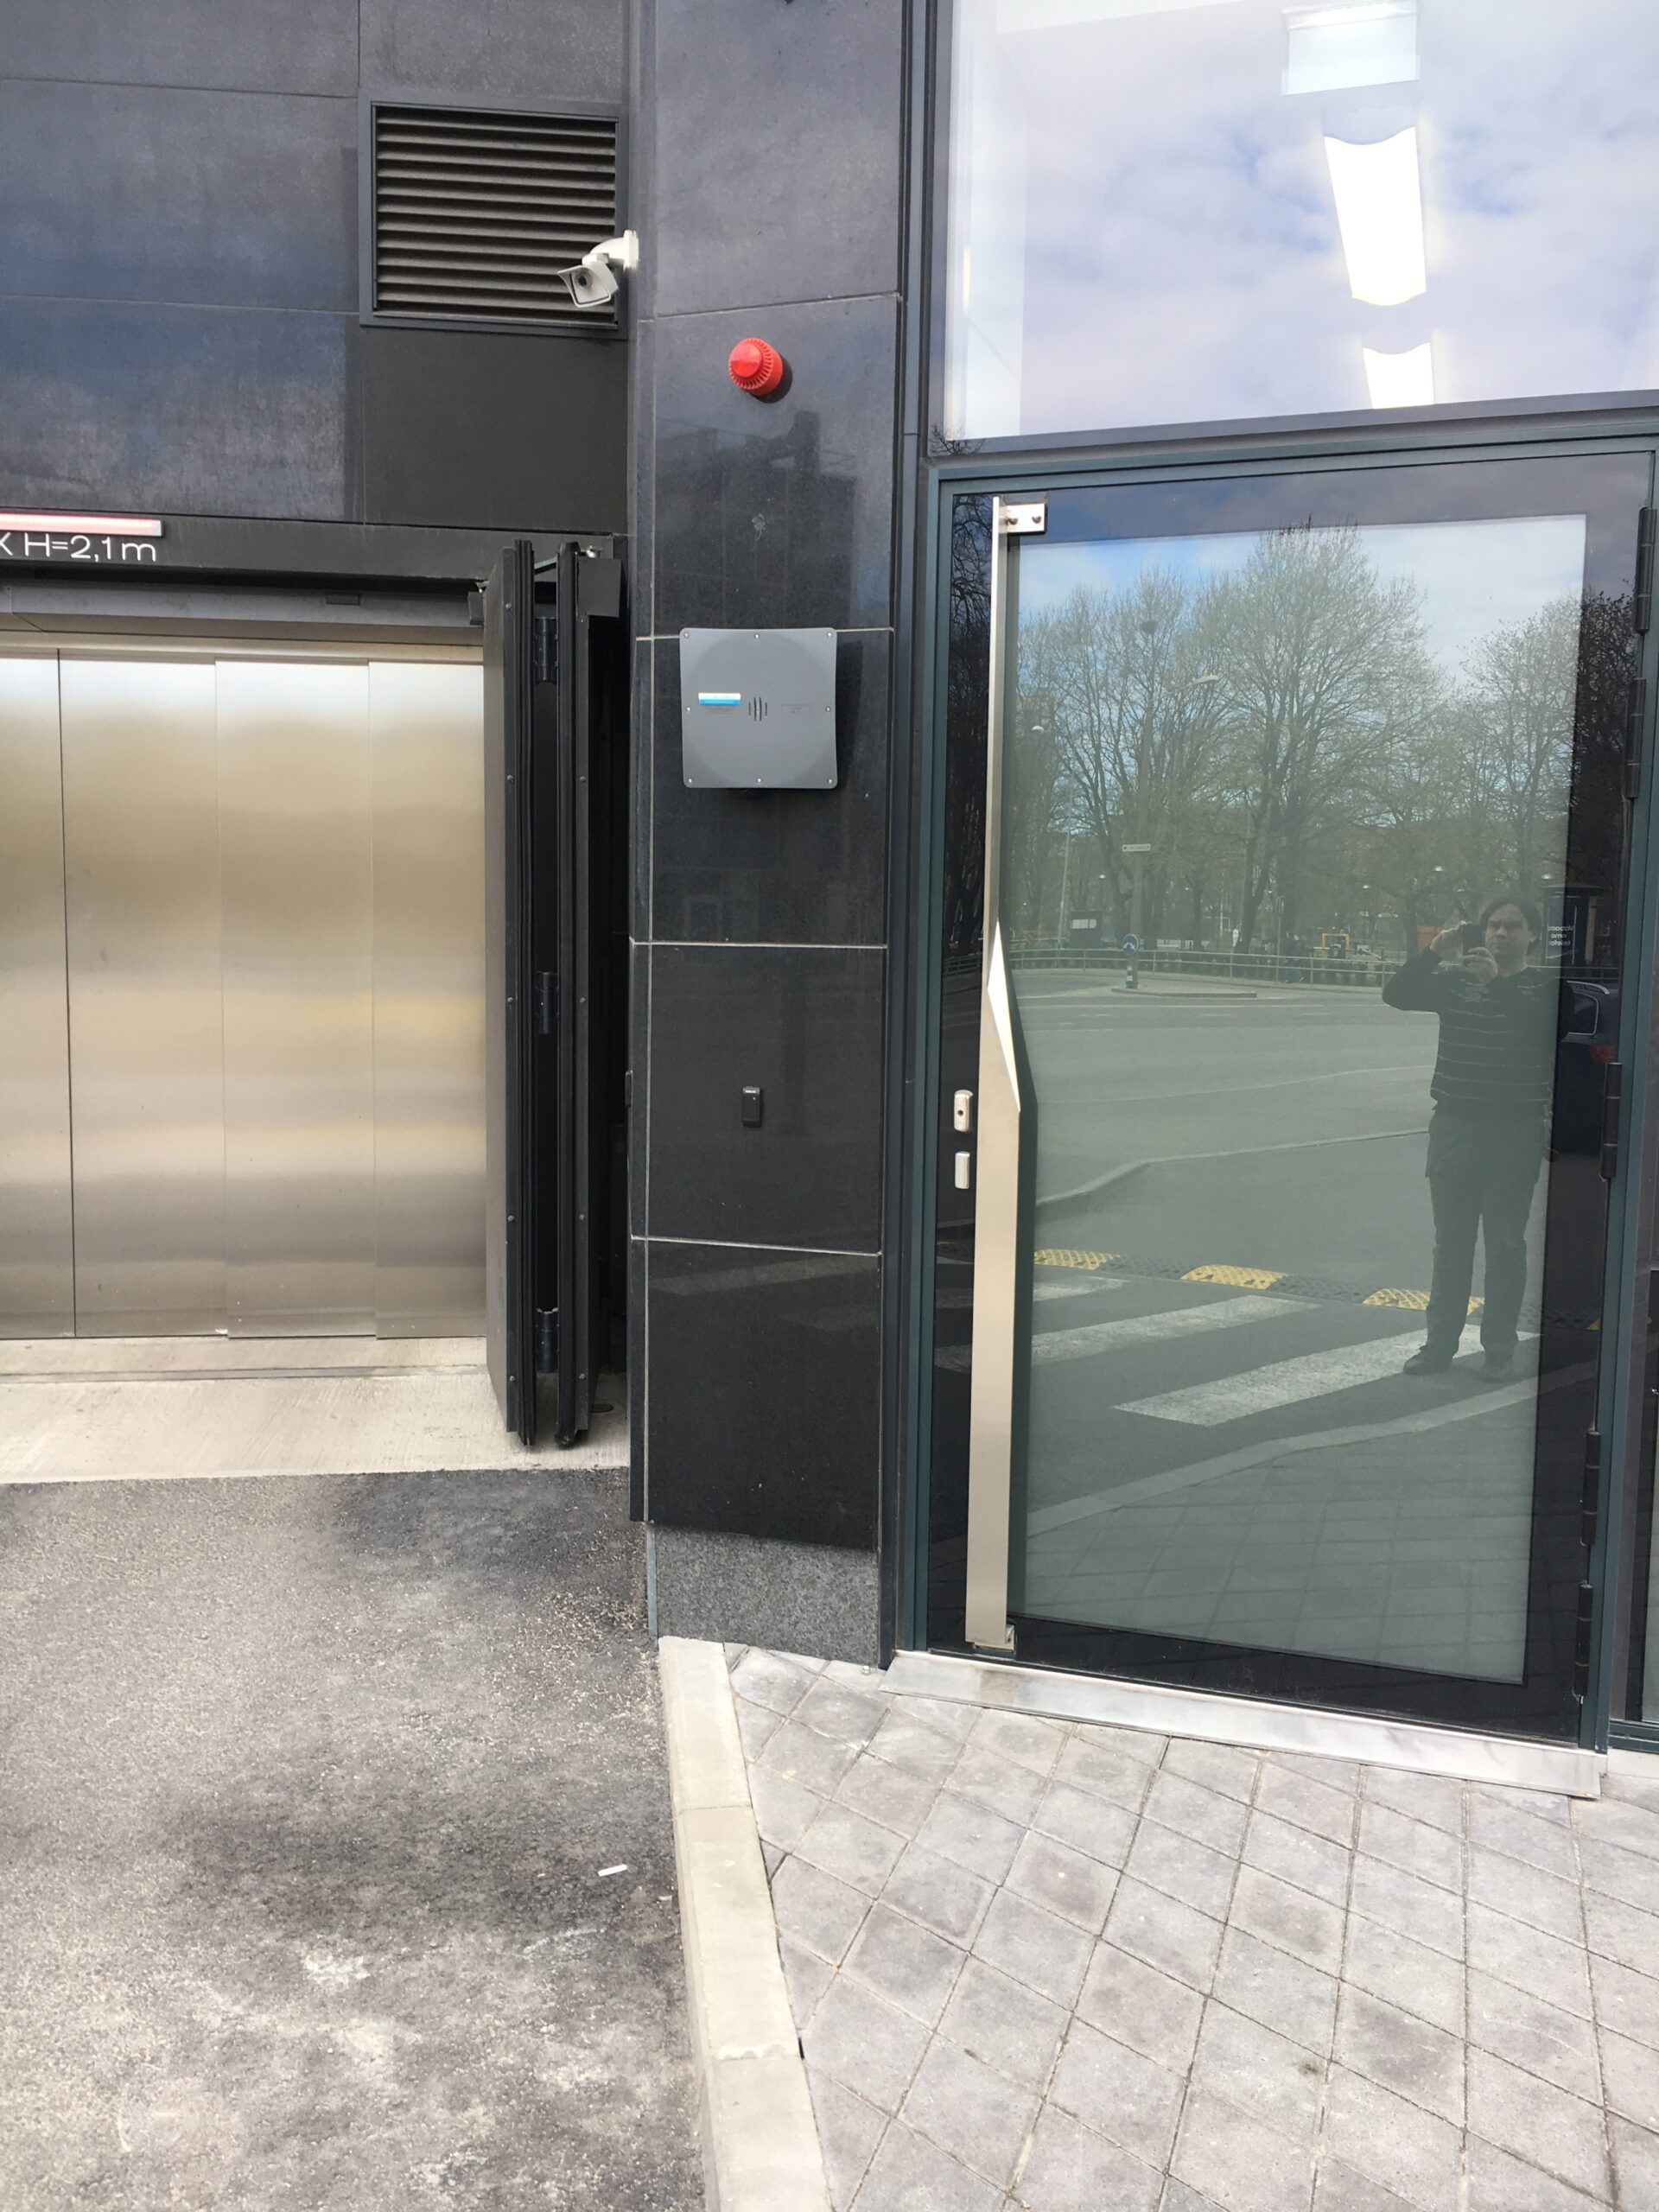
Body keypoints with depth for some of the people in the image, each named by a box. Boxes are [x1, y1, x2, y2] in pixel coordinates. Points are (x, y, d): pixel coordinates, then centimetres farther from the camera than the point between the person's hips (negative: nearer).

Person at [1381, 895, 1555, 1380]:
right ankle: (1440, 1344, 15)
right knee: (1450, 1240, 9)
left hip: (1514, 1130, -3)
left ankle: (1499, 1349, 12)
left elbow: (1537, 1031, -22)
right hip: (1454, 1124, 3)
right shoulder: (1456, 979, 8)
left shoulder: (1545, 988, -2)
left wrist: (1498, 981, -29)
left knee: (1505, 1243, 3)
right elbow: (1396, 994, -3)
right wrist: (1433, 954, -16)